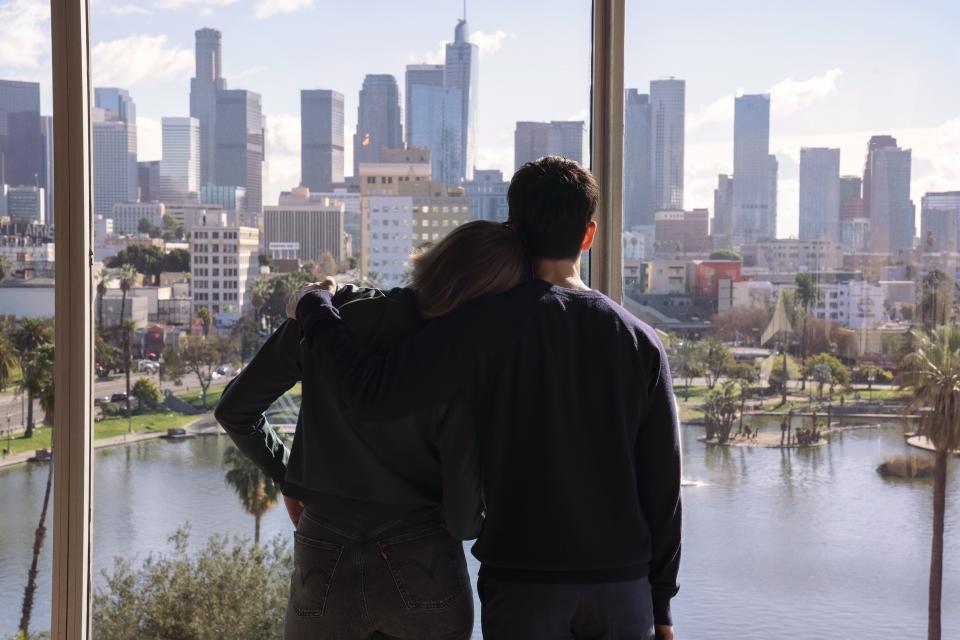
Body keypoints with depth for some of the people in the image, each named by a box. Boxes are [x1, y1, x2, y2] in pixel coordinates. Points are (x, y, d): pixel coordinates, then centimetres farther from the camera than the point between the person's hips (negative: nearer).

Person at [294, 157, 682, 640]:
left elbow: (376, 392, -15)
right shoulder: (639, 340, 2)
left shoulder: (488, 325, -9)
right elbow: (662, 482, 3)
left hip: (523, 584, -2)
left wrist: (315, 308, 1)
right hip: (623, 585, 3)